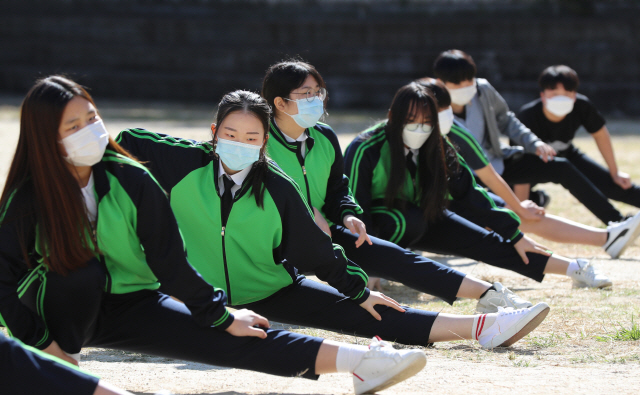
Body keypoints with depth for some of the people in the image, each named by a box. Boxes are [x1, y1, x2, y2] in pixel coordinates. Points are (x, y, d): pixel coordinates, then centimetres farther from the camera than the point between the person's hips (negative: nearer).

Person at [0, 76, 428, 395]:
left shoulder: (131, 181, -16)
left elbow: (170, 261, -9)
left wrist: (221, 316, -6)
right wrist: (42, 344, -22)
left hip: (129, 304, 2)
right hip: (58, 307, -2)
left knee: (227, 340, -14)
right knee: (83, 272, -36)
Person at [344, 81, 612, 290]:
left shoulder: (436, 148, -14)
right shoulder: (366, 150, -30)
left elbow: (468, 194, -5)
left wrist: (514, 235, -4)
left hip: (419, 220, 5)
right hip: (374, 226, -5)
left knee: (483, 242, -5)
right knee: (409, 219, -39)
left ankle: (573, 269, 0)